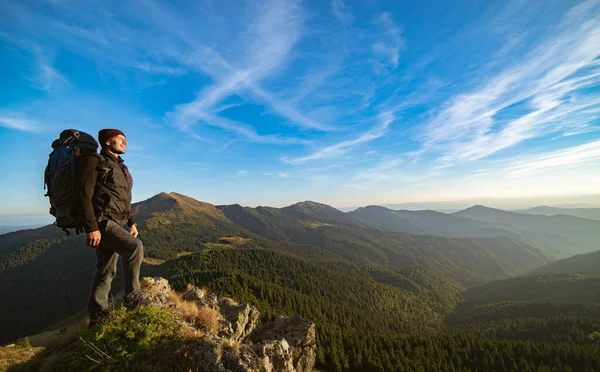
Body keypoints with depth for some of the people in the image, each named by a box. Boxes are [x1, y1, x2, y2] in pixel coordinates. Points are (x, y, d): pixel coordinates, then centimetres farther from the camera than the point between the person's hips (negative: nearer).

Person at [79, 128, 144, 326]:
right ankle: (132, 299, -13)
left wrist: (131, 222, 15)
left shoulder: (121, 167, 20)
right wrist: (91, 227, -22)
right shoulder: (94, 161, -5)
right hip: (101, 221, -9)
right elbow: (85, 196, -15)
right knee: (135, 247, -26)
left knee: (106, 271, 11)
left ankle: (97, 316, 22)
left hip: (115, 223, 9)